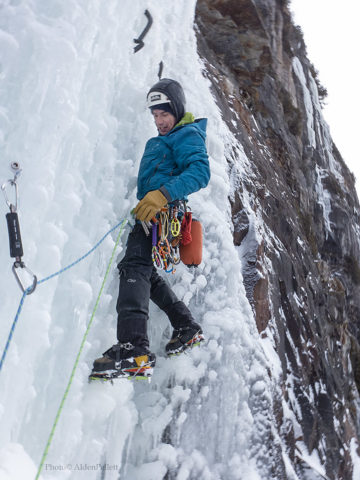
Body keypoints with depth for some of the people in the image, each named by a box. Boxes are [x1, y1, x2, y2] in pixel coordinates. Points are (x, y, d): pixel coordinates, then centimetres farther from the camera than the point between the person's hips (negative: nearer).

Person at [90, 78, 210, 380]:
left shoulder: (188, 135, 0)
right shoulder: (160, 140, 30)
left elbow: (200, 172, -18)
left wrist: (163, 194, -30)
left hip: (163, 212, -11)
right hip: (151, 213, 11)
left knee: (134, 266, -27)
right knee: (145, 272, 16)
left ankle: (134, 349, -40)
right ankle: (187, 327, 23)